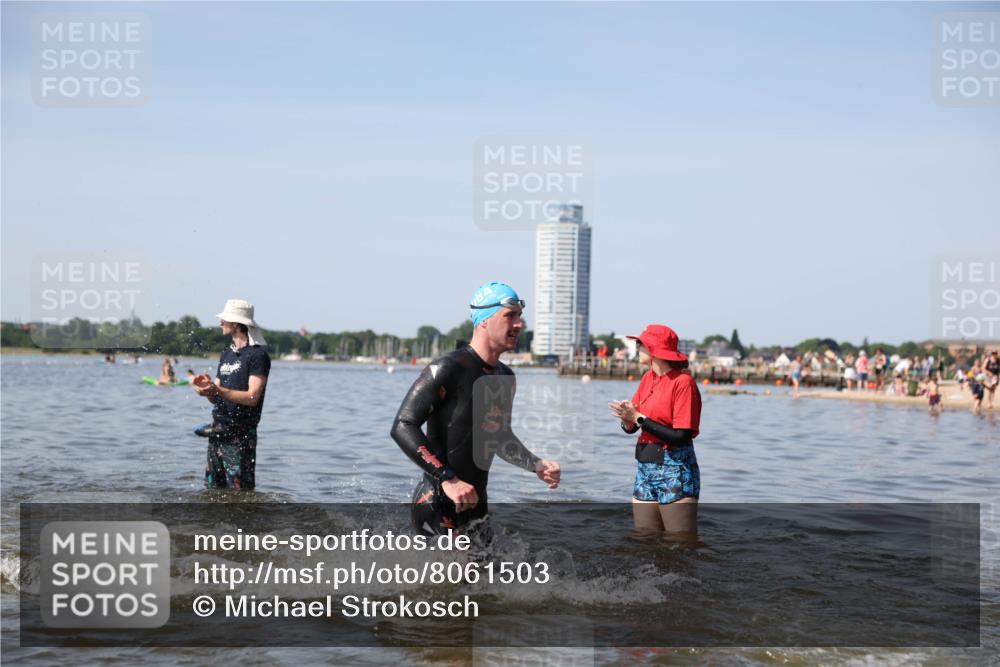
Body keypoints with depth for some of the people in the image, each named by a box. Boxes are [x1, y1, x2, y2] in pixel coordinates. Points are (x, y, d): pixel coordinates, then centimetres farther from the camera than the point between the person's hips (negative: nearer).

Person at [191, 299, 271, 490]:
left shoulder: (258, 355, -8)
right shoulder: (226, 354, 17)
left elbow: (252, 397, -17)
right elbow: (216, 399, 16)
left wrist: (218, 390, -26)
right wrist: (206, 387, -6)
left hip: (240, 436, -8)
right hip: (217, 433, 8)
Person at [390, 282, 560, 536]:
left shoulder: (505, 377, 13)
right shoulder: (448, 369, -14)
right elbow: (402, 427, -20)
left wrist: (537, 465, 12)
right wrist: (448, 480, -25)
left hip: (476, 504, 8)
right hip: (437, 506, -8)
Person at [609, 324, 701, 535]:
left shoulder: (683, 382, -11)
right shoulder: (648, 378, 11)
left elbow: (681, 436, -18)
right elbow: (631, 427, 12)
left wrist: (639, 417, -15)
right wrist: (627, 418, -12)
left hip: (675, 471, -8)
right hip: (645, 468, 8)